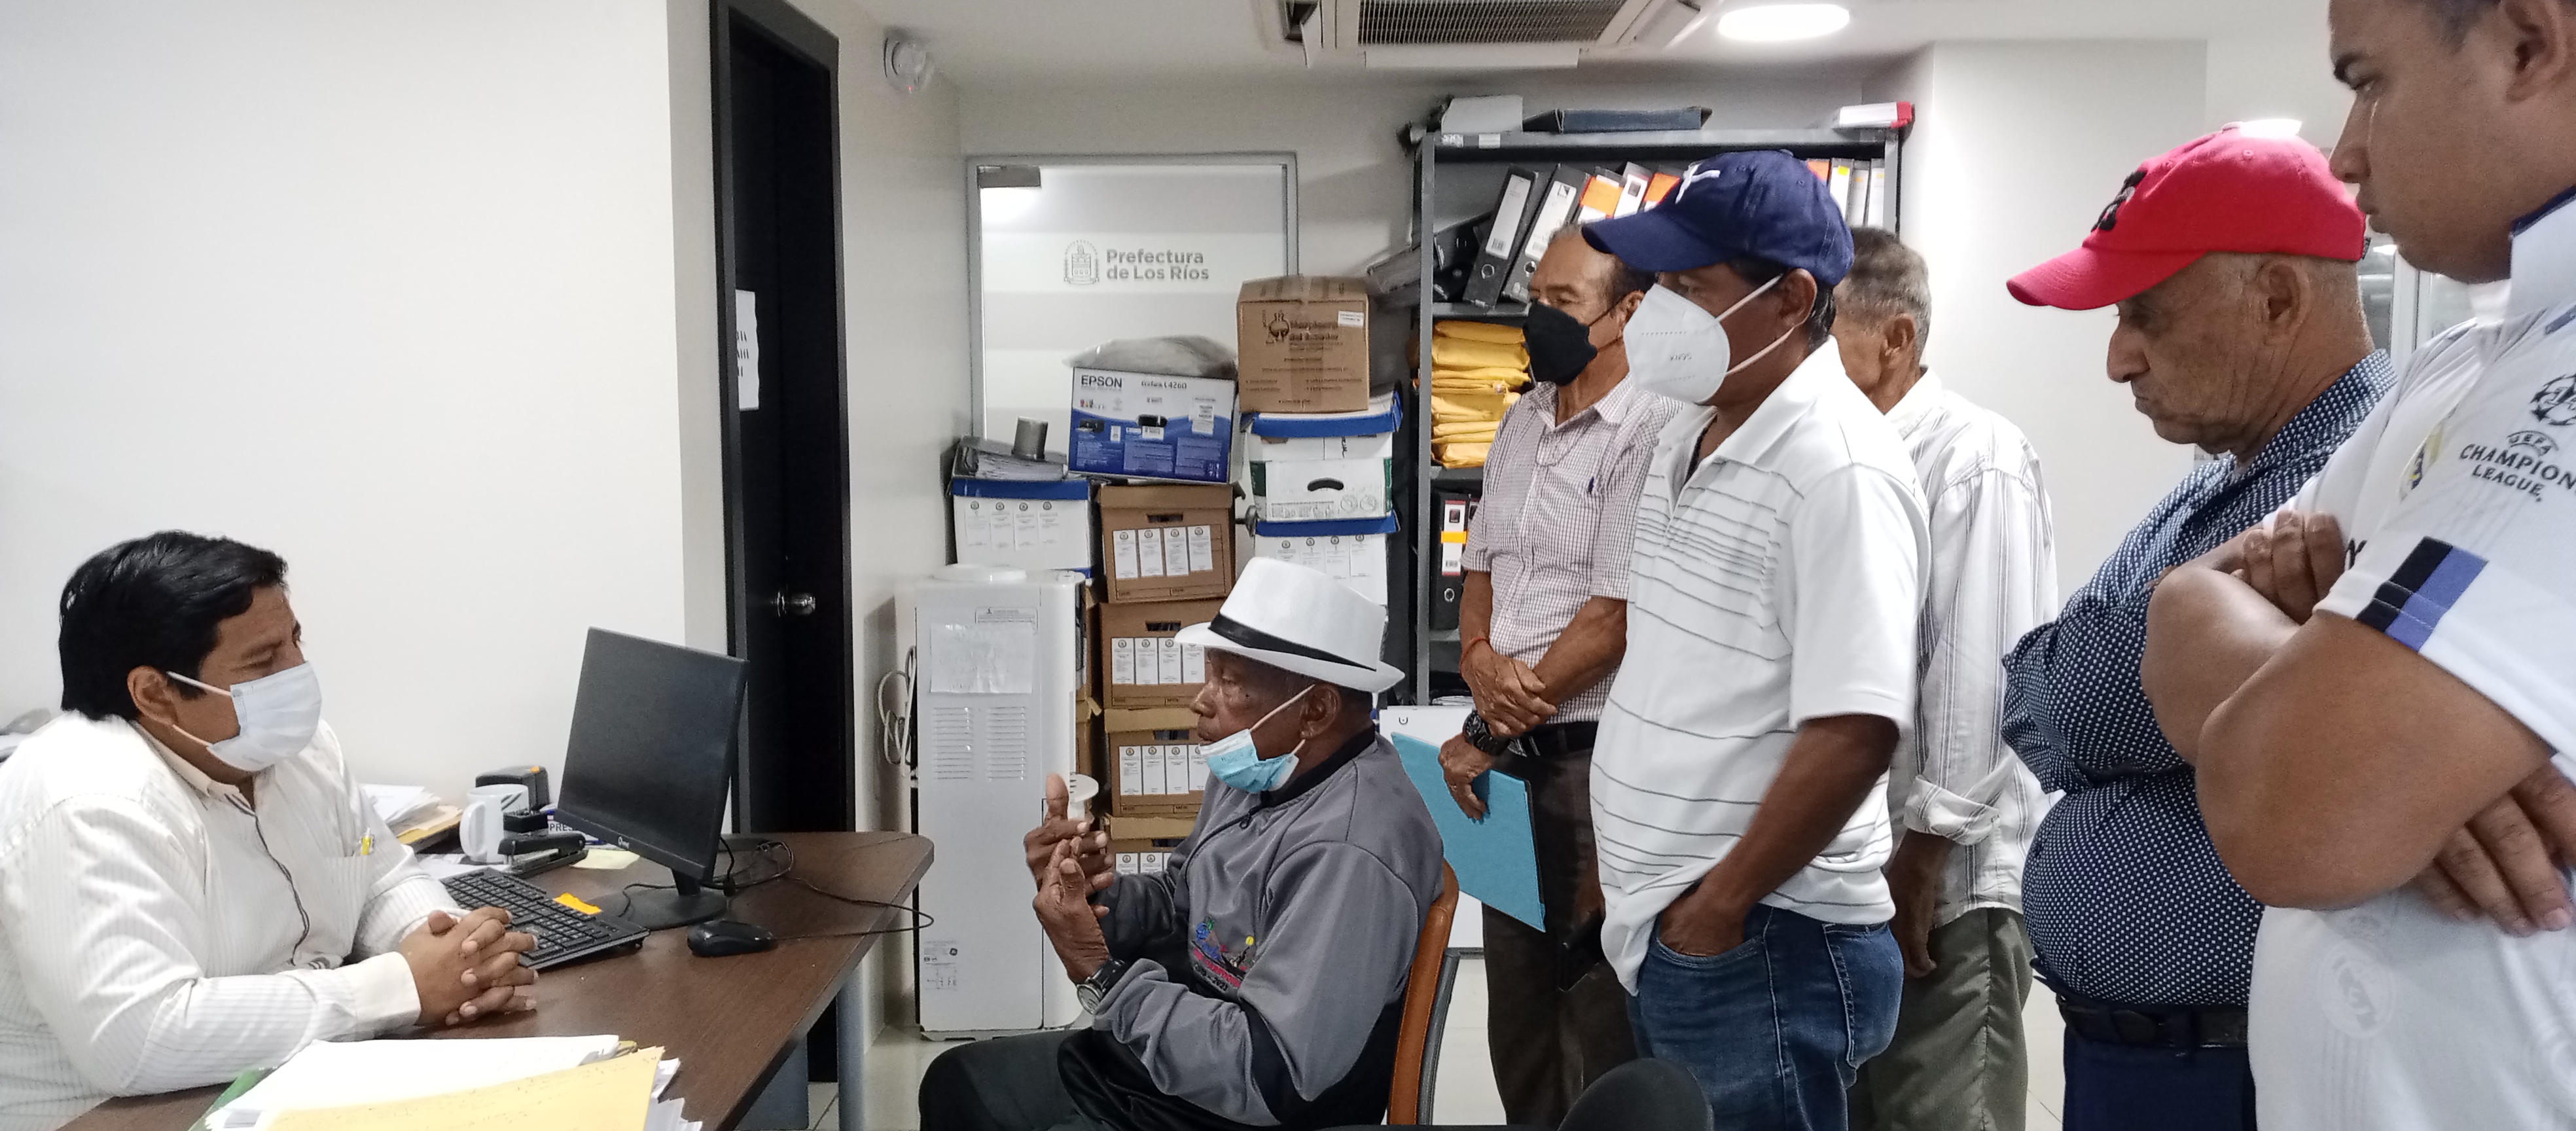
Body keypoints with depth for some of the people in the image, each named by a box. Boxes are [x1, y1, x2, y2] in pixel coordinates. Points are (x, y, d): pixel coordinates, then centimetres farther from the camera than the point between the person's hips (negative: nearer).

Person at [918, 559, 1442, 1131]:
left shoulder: (1350, 852, -30)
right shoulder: (1259, 768, 1)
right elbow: (1179, 908, 13)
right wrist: (1096, 894, -9)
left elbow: (1269, 1079, -31)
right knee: (956, 1084, 19)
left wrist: (1099, 972, -26)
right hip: (1168, 1049, 9)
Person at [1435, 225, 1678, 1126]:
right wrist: (1479, 660, -6)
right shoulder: (1521, 423, 11)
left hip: (1595, 753, -8)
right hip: (1513, 756, 8)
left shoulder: (1651, 434, -14)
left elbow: (1615, 620, -18)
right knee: (1514, 1009, 18)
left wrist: (1488, 737, -12)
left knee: (1599, 1020, 4)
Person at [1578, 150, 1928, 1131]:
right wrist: (1629, 867, 15)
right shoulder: (1690, 435, 9)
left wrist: (1720, 907, -16)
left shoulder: (1838, 466, -19)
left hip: (1761, 947, -8)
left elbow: (1856, 732, -24)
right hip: (1659, 934, 9)